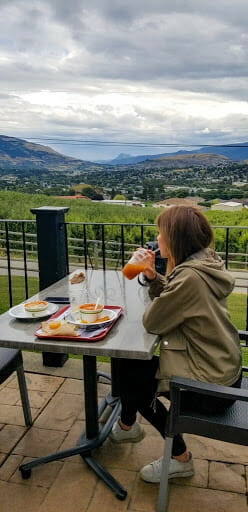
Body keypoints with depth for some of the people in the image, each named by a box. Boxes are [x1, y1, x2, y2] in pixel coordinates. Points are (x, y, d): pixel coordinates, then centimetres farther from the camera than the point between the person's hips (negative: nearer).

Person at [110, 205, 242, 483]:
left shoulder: (190, 277, -29)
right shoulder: (203, 263, 1)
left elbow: (152, 322, -19)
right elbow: (170, 302, 11)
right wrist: (154, 278, -4)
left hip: (210, 386, -9)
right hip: (221, 368, 9)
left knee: (133, 378, 7)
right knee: (129, 365, 11)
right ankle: (127, 426, 38)